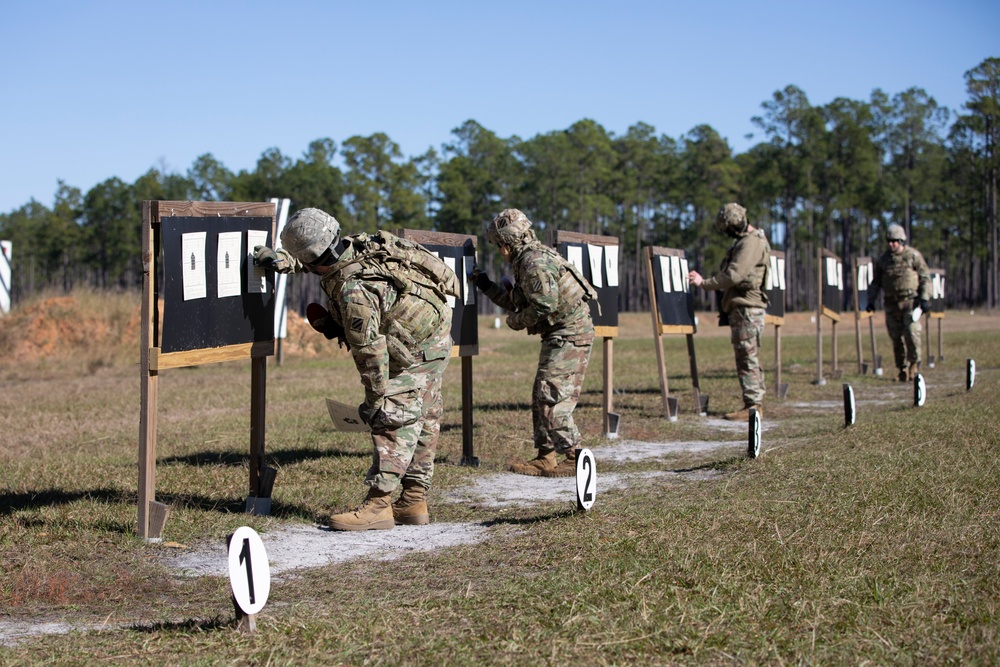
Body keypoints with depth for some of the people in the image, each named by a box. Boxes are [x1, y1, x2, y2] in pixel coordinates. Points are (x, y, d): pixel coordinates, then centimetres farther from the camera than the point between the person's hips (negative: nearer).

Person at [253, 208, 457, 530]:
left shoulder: (353, 290, -30)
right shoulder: (355, 246, -3)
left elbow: (370, 350, -25)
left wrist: (374, 400, -17)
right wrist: (282, 260, 18)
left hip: (417, 351, -10)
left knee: (393, 421, -11)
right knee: (423, 420, 11)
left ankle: (378, 505, -12)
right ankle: (414, 501, 17)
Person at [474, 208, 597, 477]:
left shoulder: (535, 263, -17)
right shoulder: (527, 260, 16)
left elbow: (545, 306, -24)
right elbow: (520, 303, 24)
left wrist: (516, 321, -9)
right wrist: (487, 287, 23)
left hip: (569, 334, -11)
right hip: (559, 337, 11)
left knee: (552, 397, -11)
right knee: (541, 397, 12)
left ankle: (574, 458, -10)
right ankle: (545, 458, 16)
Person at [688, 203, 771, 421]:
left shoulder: (751, 243, -15)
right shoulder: (746, 241, 18)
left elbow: (733, 276, -24)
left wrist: (704, 283, -17)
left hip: (747, 309, -11)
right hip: (743, 307, 11)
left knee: (747, 358, -10)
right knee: (749, 359, 12)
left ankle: (752, 405, -9)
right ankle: (754, 404, 16)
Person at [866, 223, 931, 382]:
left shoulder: (913, 255, 1)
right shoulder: (883, 259, 11)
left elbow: (925, 278, 2)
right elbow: (875, 282, 18)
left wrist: (925, 298, -7)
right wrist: (871, 300, 9)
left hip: (910, 300, -4)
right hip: (892, 302, 4)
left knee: (912, 334, -14)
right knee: (896, 337, 3)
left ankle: (914, 363, 6)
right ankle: (903, 369, 12)